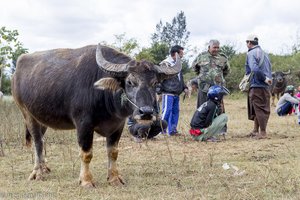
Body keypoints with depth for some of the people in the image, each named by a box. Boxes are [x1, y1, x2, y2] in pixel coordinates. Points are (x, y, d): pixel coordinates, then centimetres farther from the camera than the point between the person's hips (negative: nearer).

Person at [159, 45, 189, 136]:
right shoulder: (165, 63, -11)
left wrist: (184, 87, 14)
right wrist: (159, 91, -14)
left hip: (176, 94, 9)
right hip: (168, 93, -9)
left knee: (175, 111, 9)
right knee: (166, 111, -9)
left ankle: (172, 130, 16)